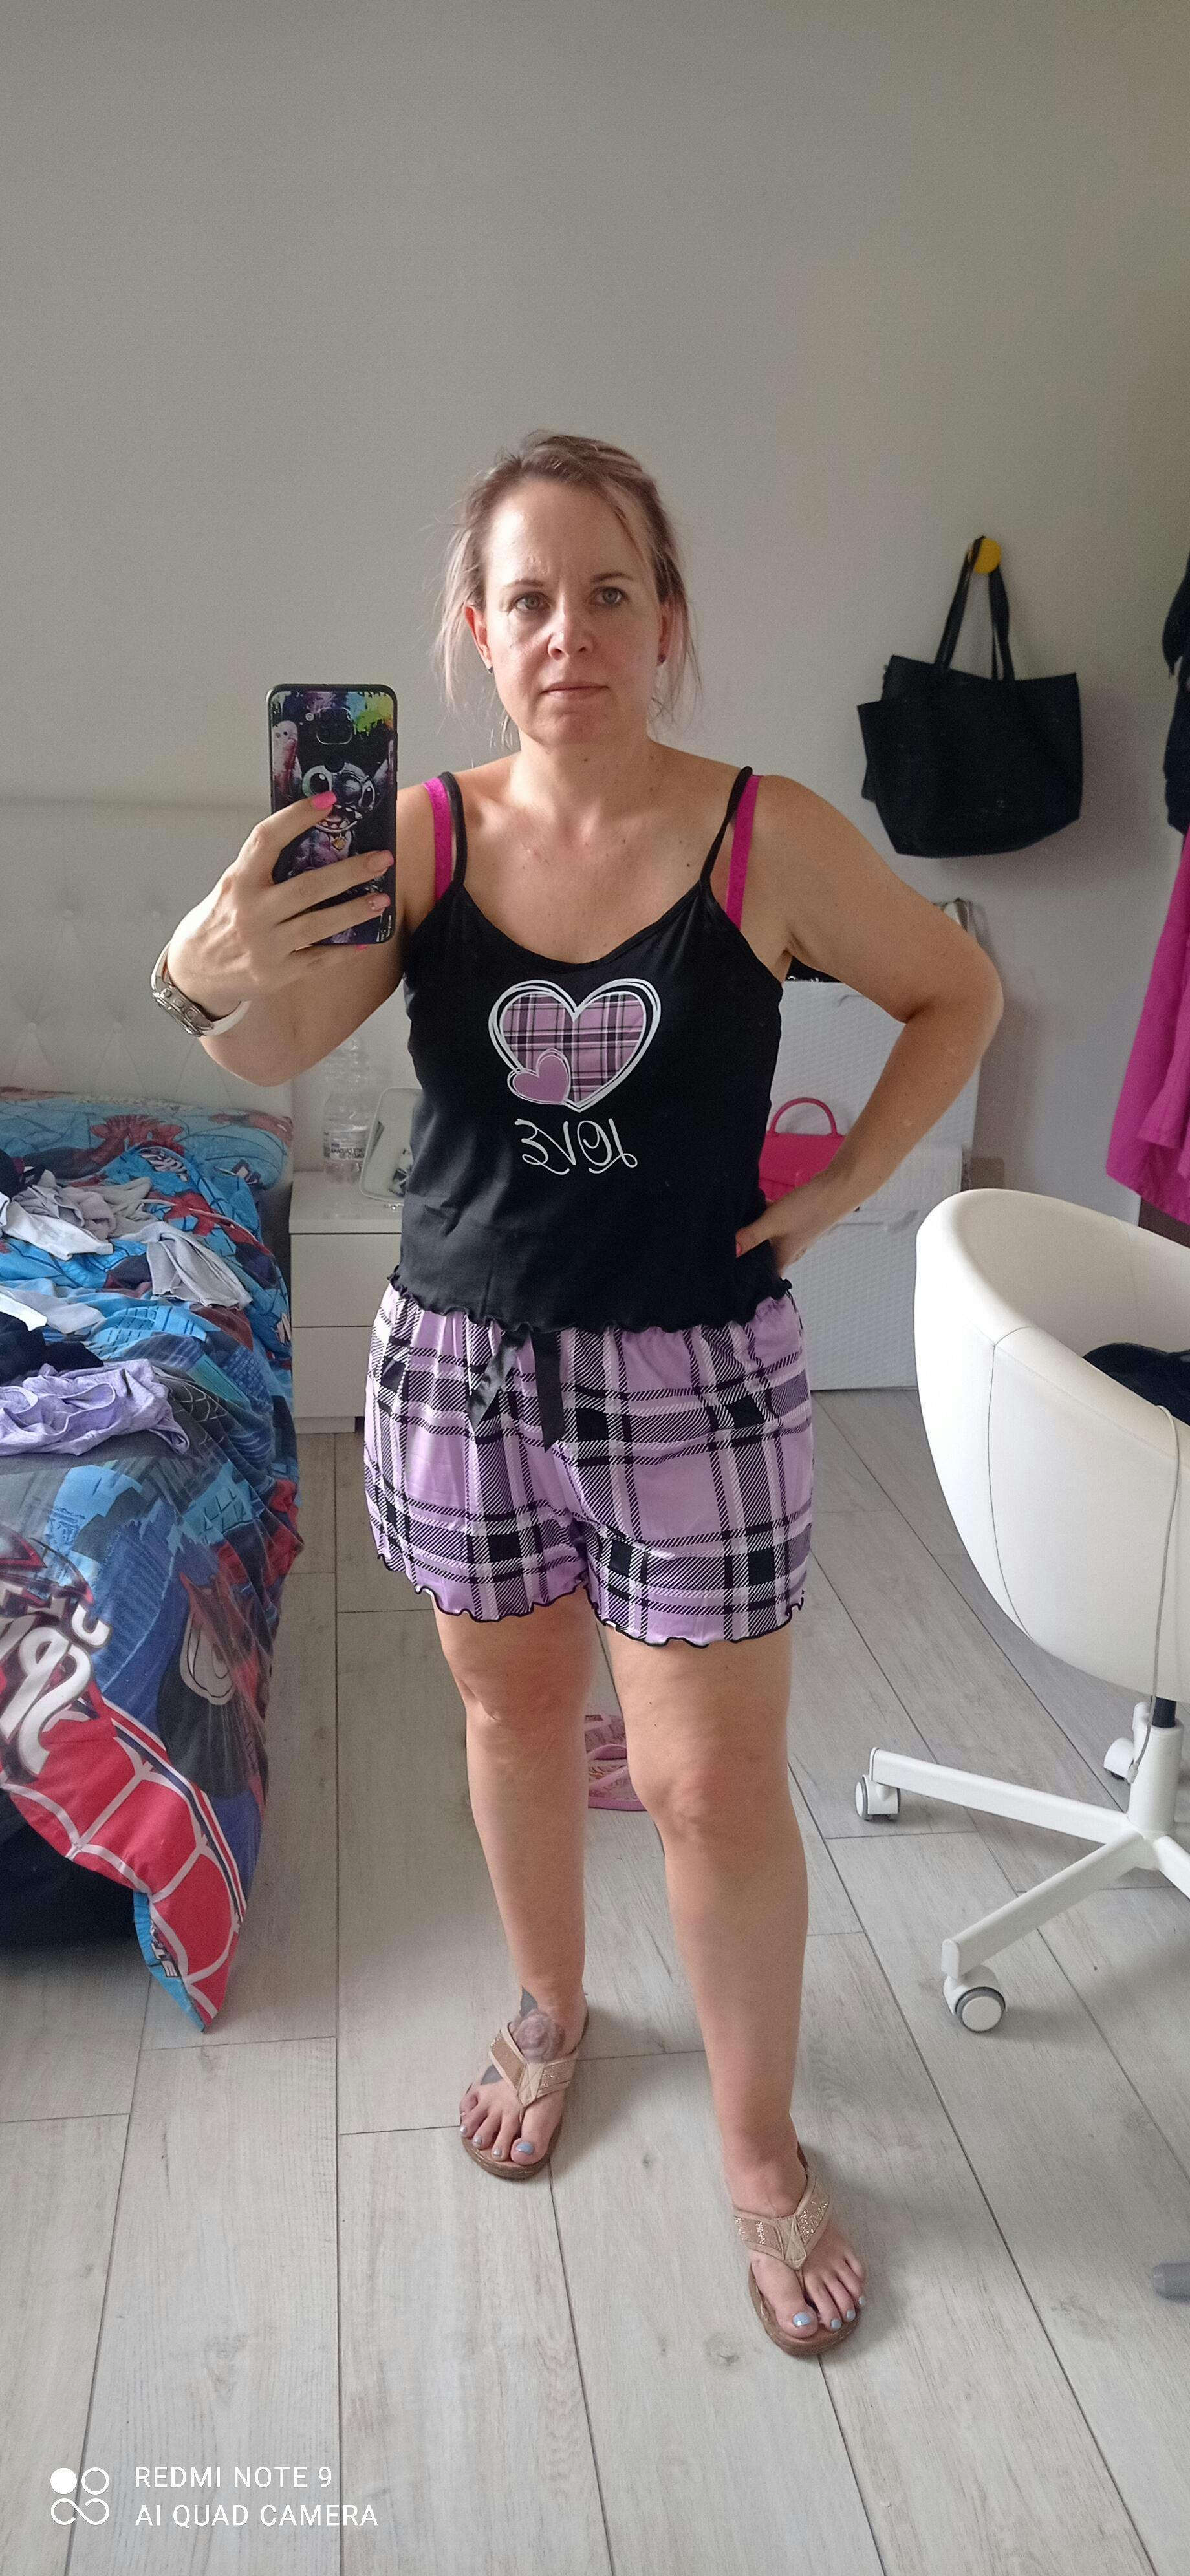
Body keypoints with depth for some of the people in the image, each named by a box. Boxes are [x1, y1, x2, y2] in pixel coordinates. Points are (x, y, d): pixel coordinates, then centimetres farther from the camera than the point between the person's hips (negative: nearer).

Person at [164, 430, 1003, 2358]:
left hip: (696, 1377, -2)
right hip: (461, 1360, 3)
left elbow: (959, 992, 4)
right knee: (516, 1717, 20)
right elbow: (280, 1052, -17)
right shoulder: (423, 834, -5)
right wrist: (220, 974, -39)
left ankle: (761, 2149, 30)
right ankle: (550, 2010, 48)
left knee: (715, 1785, 5)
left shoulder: (769, 839, -10)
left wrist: (844, 1188, -5)